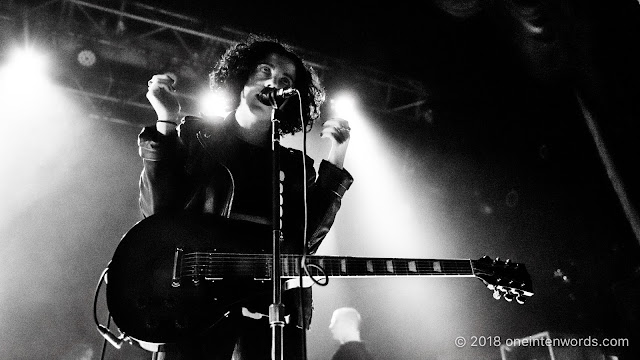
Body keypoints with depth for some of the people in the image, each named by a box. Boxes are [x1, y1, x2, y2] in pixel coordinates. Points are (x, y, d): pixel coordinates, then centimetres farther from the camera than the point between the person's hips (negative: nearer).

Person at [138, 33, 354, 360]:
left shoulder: (296, 166, 14)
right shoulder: (193, 135, 10)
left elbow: (305, 241, 2)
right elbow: (157, 211, -2)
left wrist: (334, 164, 0)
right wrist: (167, 122, -7)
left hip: (273, 309, 2)